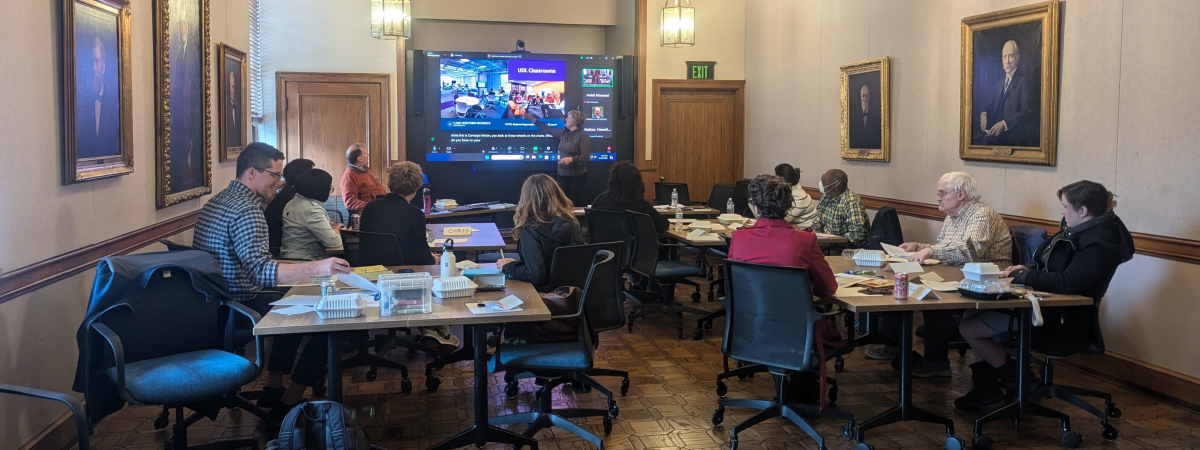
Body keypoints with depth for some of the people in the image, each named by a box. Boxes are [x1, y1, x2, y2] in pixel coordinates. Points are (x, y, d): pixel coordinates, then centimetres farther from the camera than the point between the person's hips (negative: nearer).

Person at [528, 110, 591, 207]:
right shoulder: (563, 132, 8)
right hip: (562, 174, 7)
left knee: (576, 203, 0)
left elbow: (585, 157, -18)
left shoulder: (583, 136, -13)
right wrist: (532, 119, 22)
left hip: (577, 176, -7)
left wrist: (571, 159, -33)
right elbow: (548, 130, 18)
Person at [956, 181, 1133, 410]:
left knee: (969, 328, -13)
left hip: (1063, 325, -10)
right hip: (1051, 309, 10)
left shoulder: (1099, 244, -21)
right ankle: (986, 385, 9)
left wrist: (1021, 276, -16)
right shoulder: (1082, 231, 10)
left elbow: (1067, 283, -28)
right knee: (974, 311, 5)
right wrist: (1027, 271, 1)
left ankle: (1016, 380, 9)